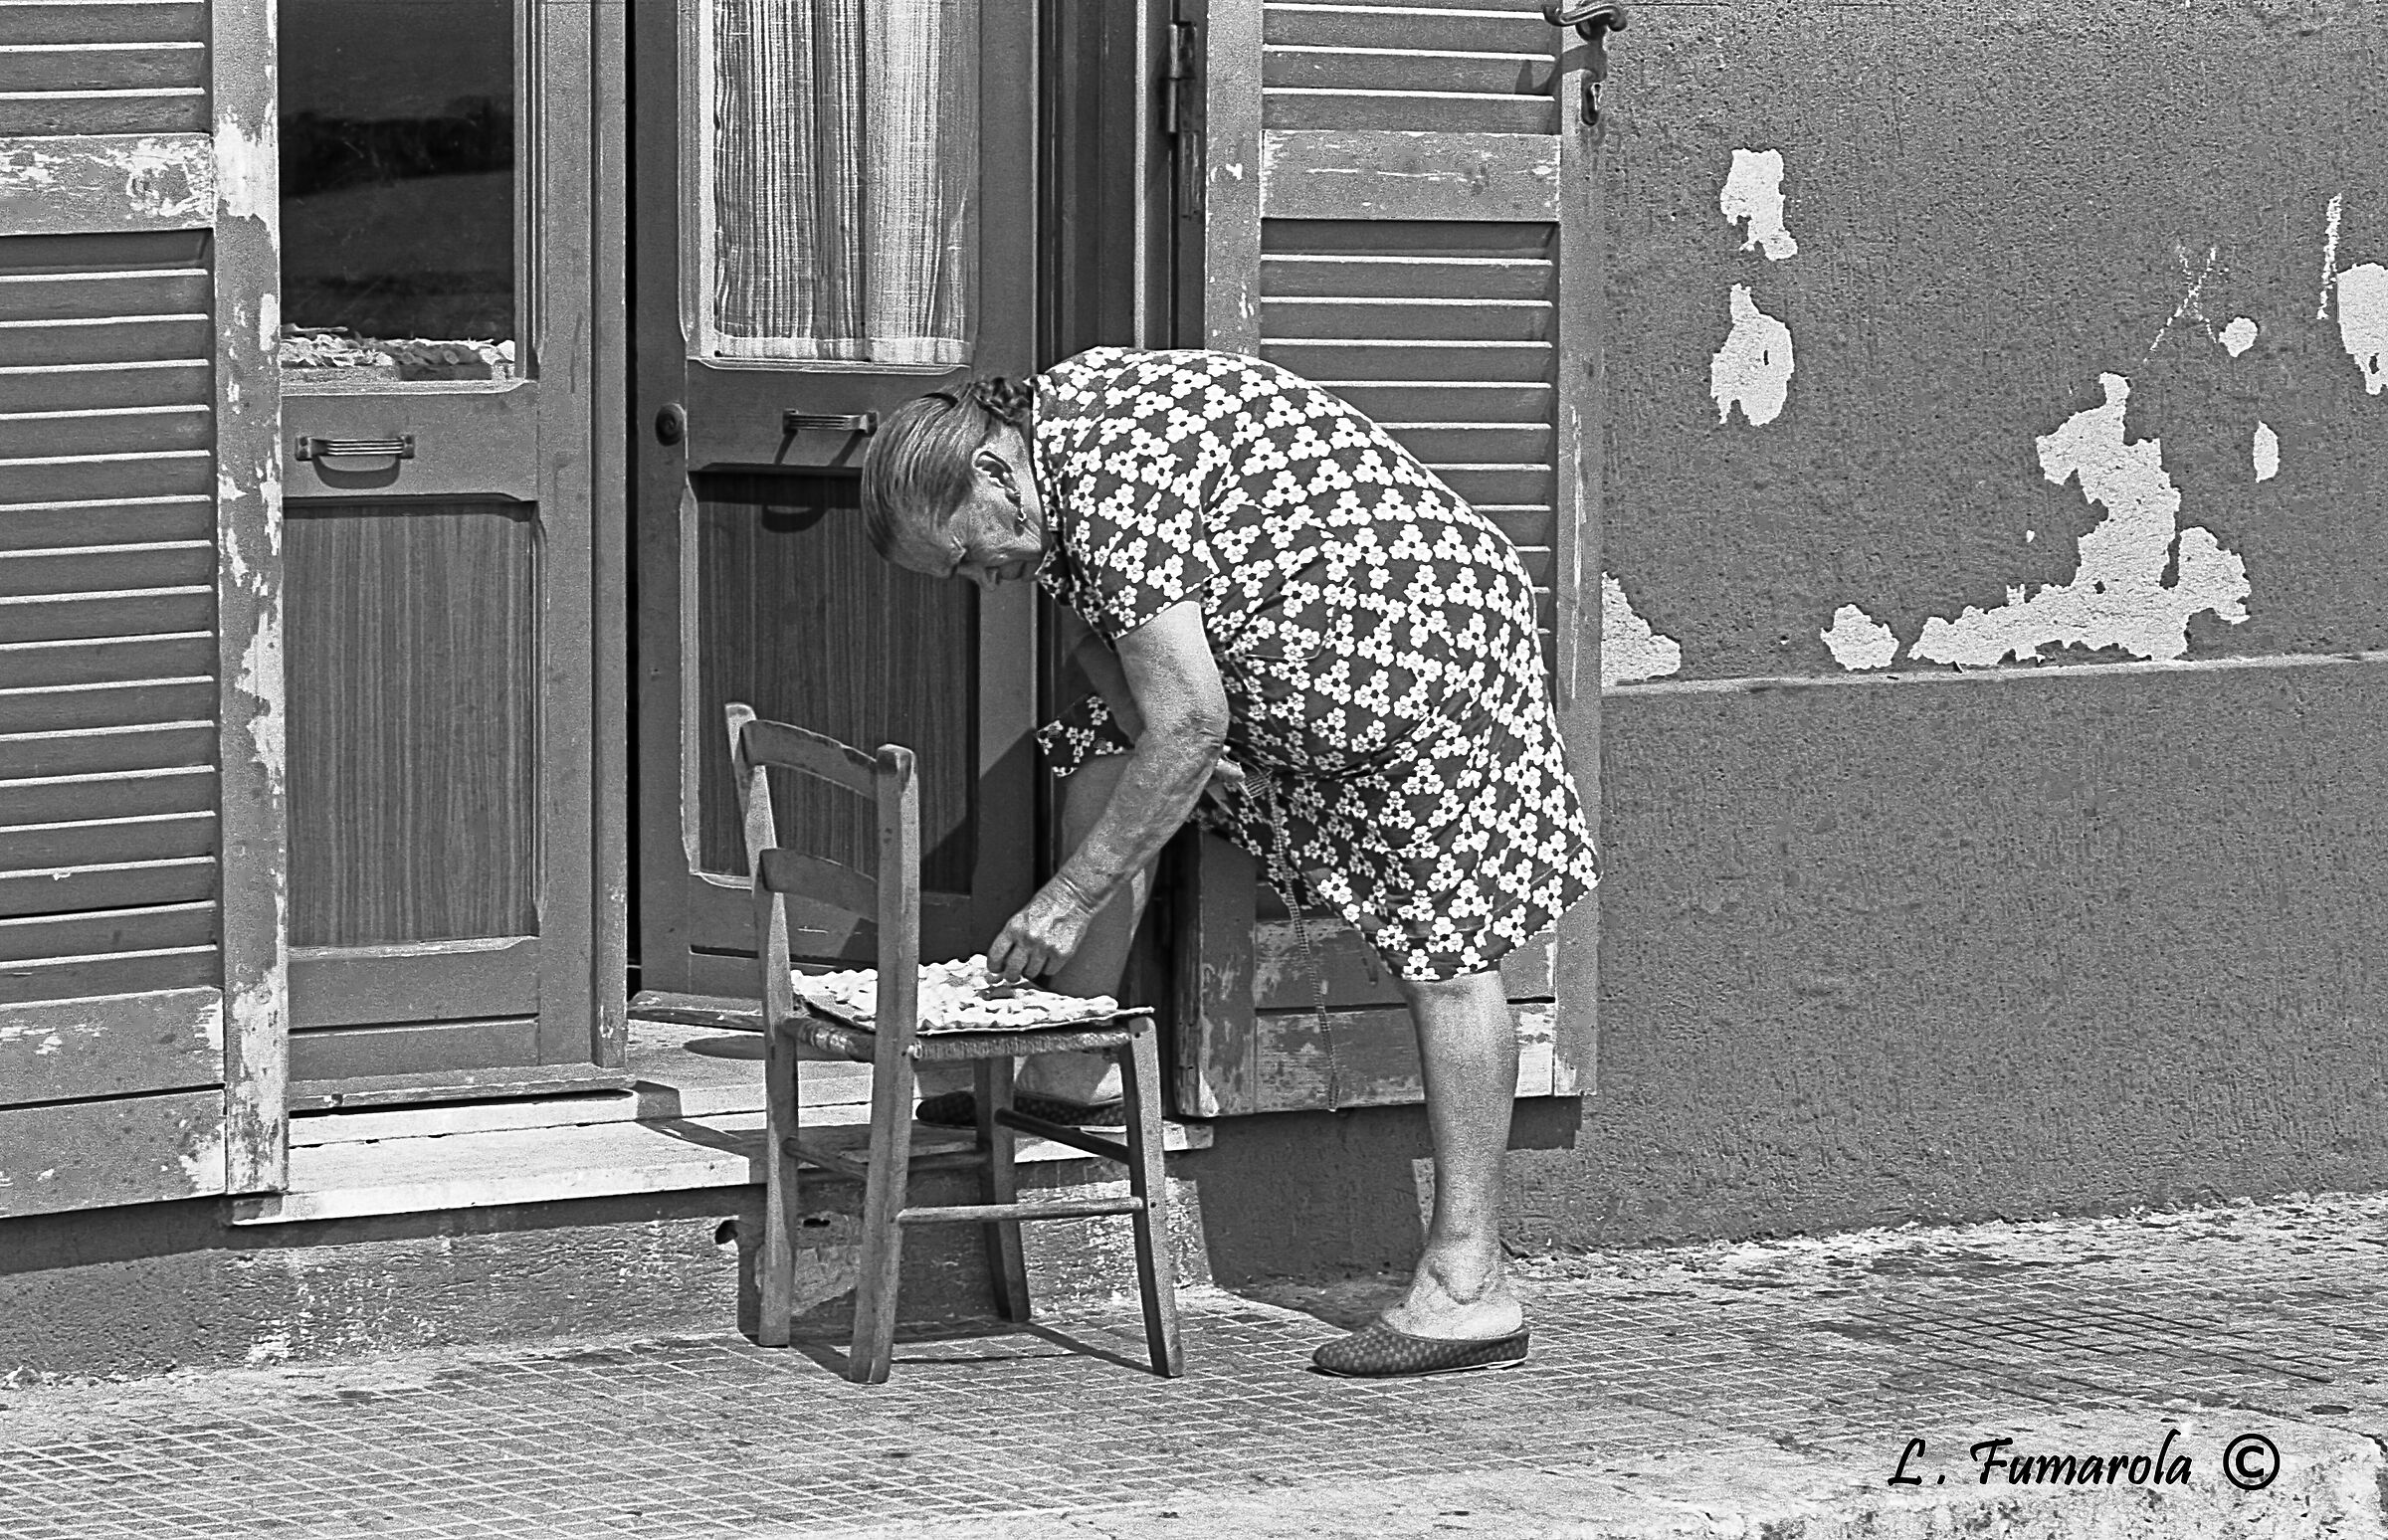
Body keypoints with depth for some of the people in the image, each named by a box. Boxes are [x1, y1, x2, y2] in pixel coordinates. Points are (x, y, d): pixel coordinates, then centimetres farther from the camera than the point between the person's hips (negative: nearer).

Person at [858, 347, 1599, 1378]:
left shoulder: (1111, 480, -28)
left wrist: (1071, 896, -24)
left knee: (1443, 956, -10)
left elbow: (1186, 727, -29)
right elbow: (1097, 625, 10)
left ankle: (1465, 1283, -11)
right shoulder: (1056, 414, 2)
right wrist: (1152, 735, -8)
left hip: (1425, 643, -10)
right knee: (1104, 754, 12)